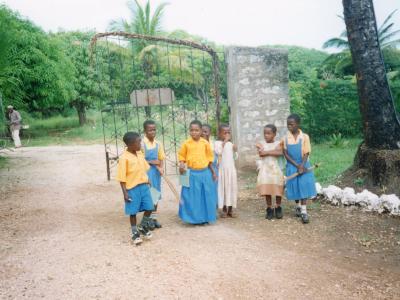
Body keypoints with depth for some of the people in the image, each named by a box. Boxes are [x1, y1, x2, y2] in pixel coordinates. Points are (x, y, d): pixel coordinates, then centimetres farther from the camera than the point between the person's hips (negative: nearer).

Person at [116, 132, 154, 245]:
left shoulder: (140, 153, 4)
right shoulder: (124, 158, -16)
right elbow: (121, 178, -14)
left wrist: (147, 183, 18)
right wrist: (125, 193, -16)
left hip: (144, 186, 6)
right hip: (132, 188, -6)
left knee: (149, 208, 8)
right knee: (133, 212, 7)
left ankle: (142, 227, 31)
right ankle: (135, 233, 24)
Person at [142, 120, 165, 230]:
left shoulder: (158, 144, 6)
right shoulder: (142, 144, -10)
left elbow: (161, 159, 9)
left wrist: (161, 169, -8)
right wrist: (152, 162, -15)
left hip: (157, 172, 5)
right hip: (146, 172, -5)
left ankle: (154, 218, 21)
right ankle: (148, 219, 10)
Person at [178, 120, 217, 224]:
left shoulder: (205, 143, 0)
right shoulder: (186, 143, -4)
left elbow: (209, 158, 8)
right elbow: (182, 156, 5)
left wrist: (213, 172, 12)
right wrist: (181, 166, -15)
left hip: (205, 173, 2)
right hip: (192, 174, -1)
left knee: (206, 196, 8)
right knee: (192, 197, 3)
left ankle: (205, 217, 22)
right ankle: (193, 218, 15)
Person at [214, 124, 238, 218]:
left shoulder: (231, 144, 8)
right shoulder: (218, 143, -6)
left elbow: (235, 157, 11)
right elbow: (218, 152, -26)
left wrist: (235, 150, -7)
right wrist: (224, 142, -24)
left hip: (231, 169, 5)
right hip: (222, 169, -5)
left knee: (231, 188, 7)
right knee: (223, 188, 1)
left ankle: (230, 210, 15)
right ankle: (224, 210, 11)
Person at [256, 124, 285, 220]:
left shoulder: (278, 143, -1)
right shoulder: (261, 144, 3)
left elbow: (281, 153, -20)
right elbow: (261, 154, -14)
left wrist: (267, 152, -19)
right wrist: (274, 151, -16)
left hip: (275, 169, -1)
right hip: (265, 170, 1)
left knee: (278, 190, 3)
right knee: (267, 191, 3)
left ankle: (278, 208, 22)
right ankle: (269, 209, 16)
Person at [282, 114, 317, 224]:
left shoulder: (304, 137, -6)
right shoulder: (285, 138, -2)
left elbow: (306, 153, -7)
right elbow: (286, 154, -6)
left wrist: (302, 166, -19)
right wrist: (296, 165, -14)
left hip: (303, 165, -2)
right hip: (292, 166, 2)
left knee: (304, 186, -6)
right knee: (294, 187, 9)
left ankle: (304, 211, -4)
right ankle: (298, 206, 29)